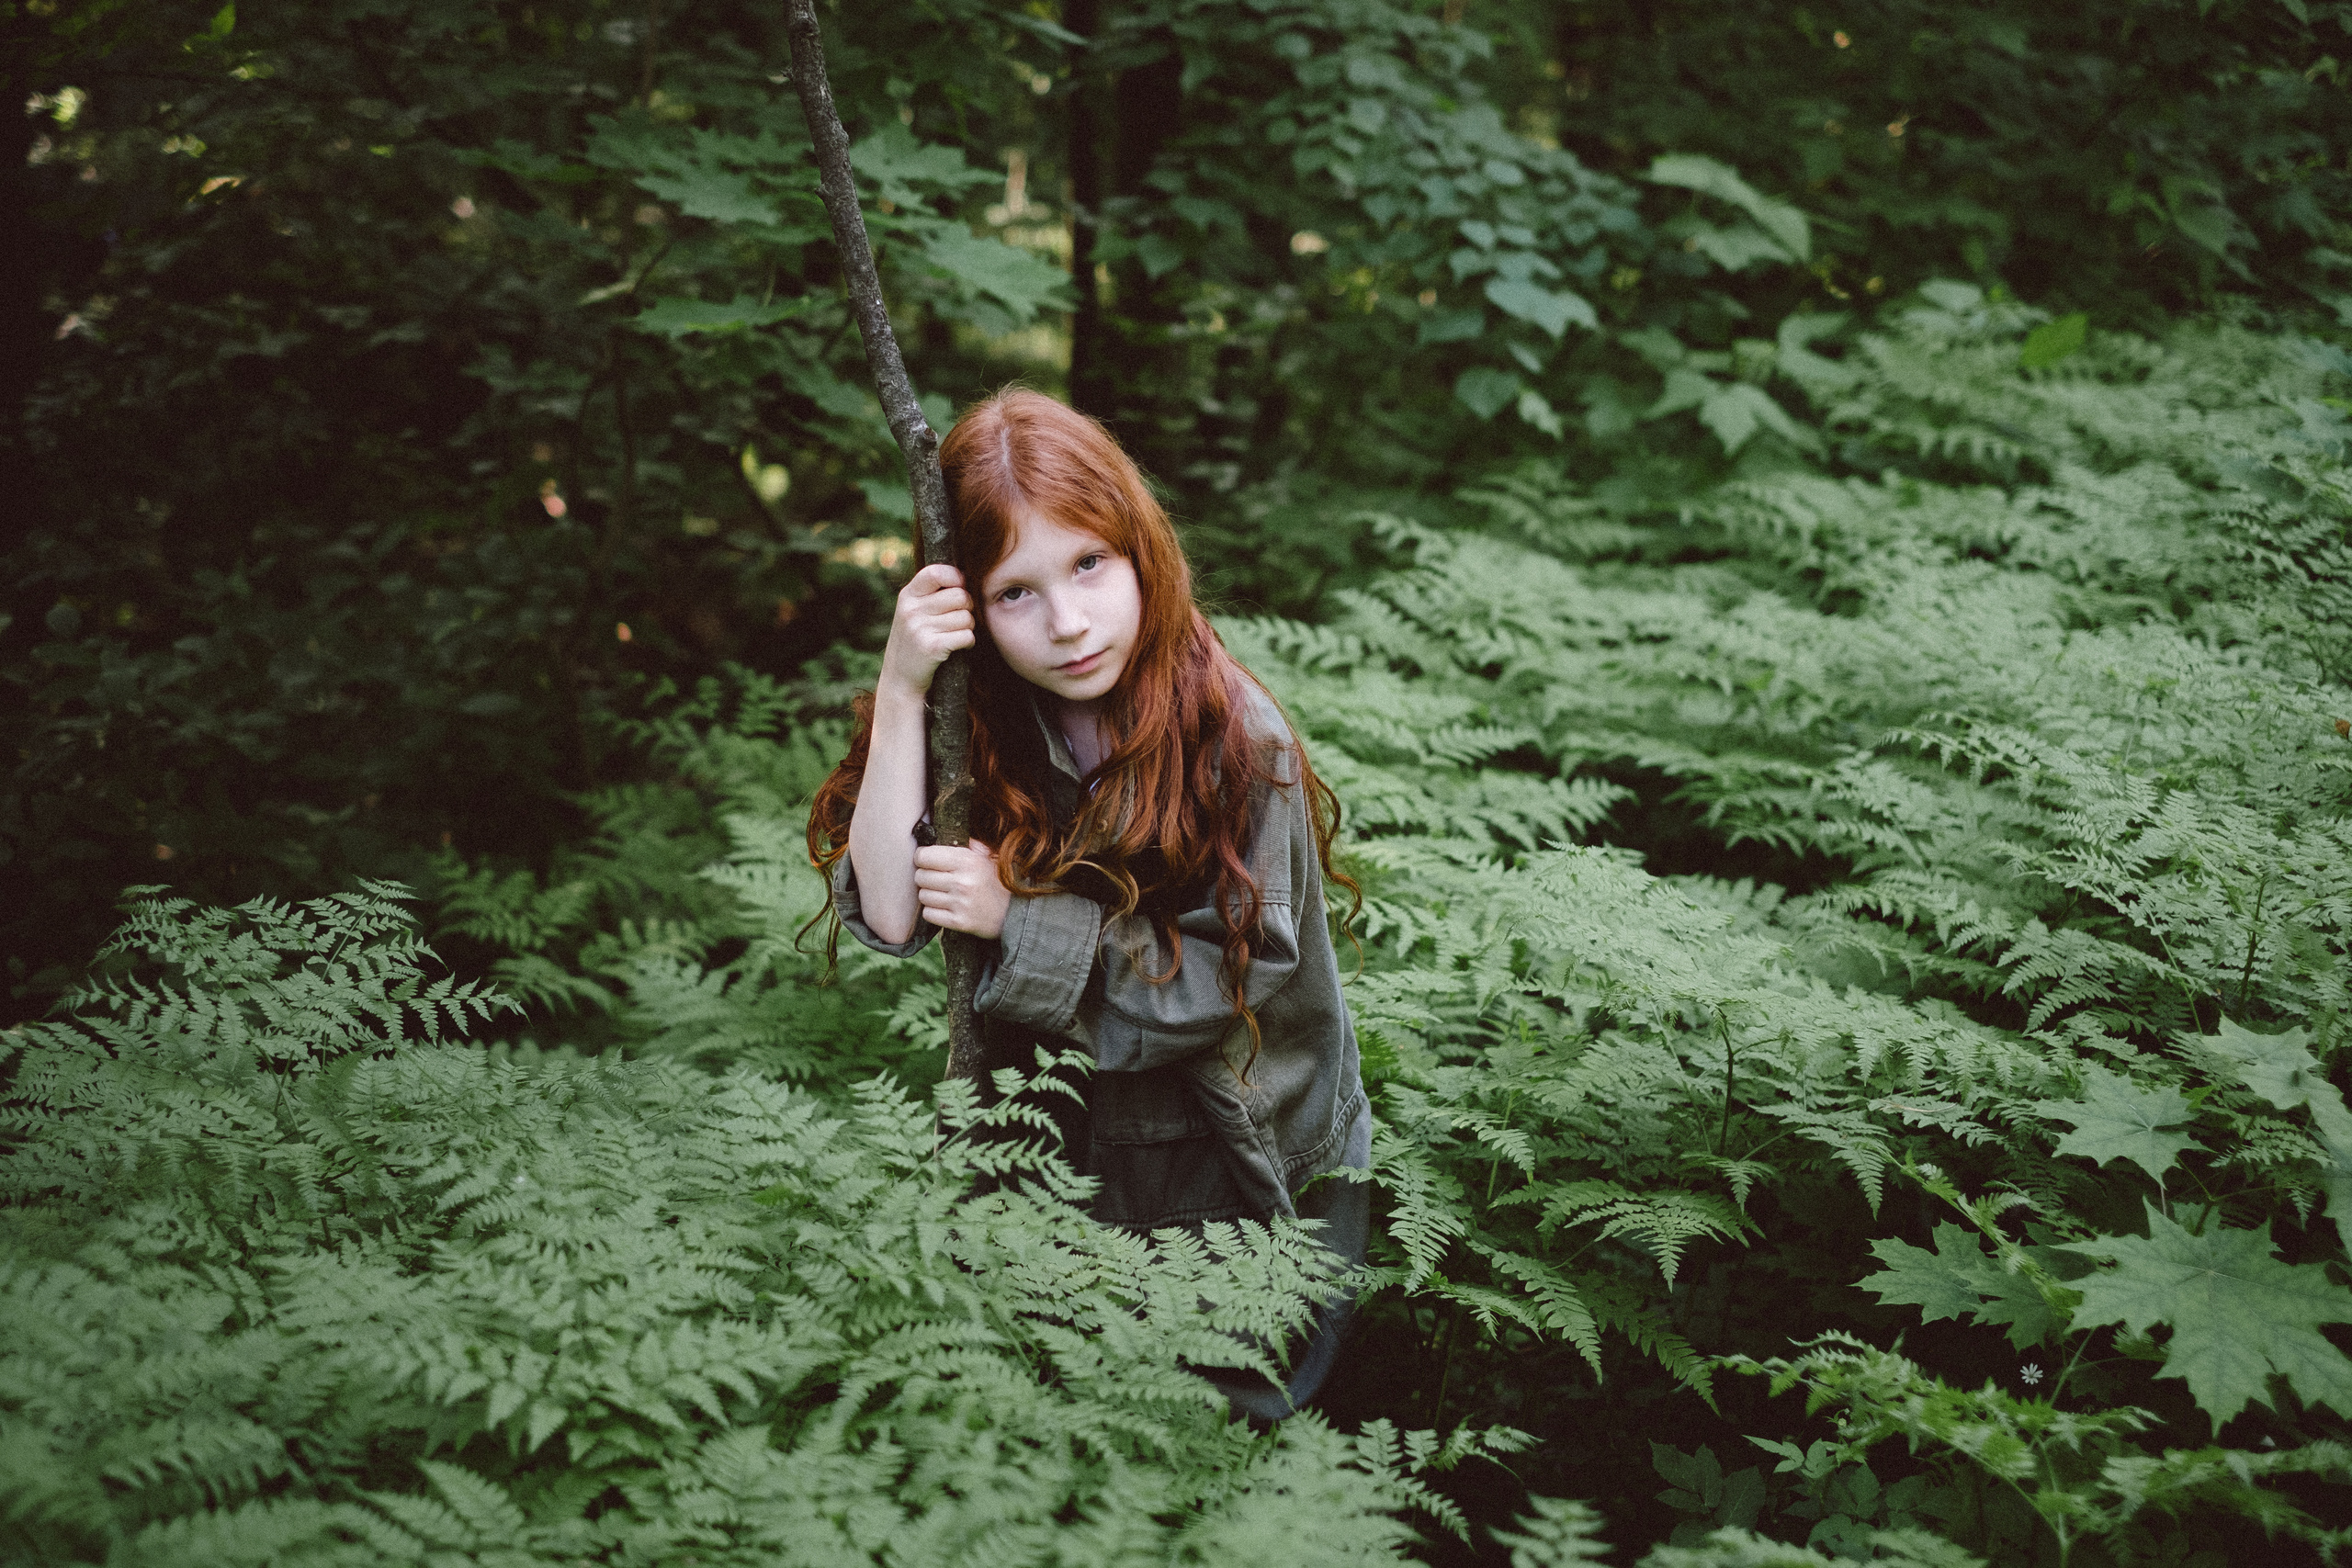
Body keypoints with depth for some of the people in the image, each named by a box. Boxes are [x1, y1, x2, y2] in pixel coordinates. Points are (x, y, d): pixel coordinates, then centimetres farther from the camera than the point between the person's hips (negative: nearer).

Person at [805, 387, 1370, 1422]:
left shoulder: (1231, 737, -22)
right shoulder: (977, 725, -11)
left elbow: (1229, 971, -20)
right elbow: (890, 916, -22)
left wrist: (1017, 918, -26)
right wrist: (901, 694, -29)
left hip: (1235, 1173, -3)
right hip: (1059, 1154, 3)